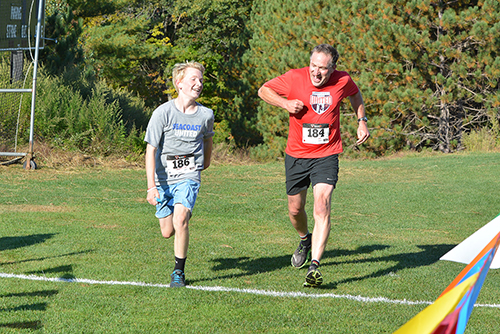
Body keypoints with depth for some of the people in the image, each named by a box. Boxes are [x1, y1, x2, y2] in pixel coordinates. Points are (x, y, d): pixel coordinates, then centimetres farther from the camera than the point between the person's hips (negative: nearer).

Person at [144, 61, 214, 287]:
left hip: (189, 176, 0)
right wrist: (151, 186, -19)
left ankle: (179, 271, -8)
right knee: (167, 232, 6)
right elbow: (150, 150, -12)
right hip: (163, 177, 0)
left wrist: (206, 160, 35)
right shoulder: (163, 113, -11)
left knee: (180, 220, -24)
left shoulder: (206, 114, -2)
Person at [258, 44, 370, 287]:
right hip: (296, 155, 1)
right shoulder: (294, 78, -11)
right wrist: (285, 103, -15)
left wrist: (362, 121, 10)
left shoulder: (342, 81, -5)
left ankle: (314, 266, -23)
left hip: (326, 155, -1)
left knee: (322, 207, -18)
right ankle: (305, 240, 47)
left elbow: (355, 94, 19)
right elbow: (264, 90, 2)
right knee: (295, 209, 13)